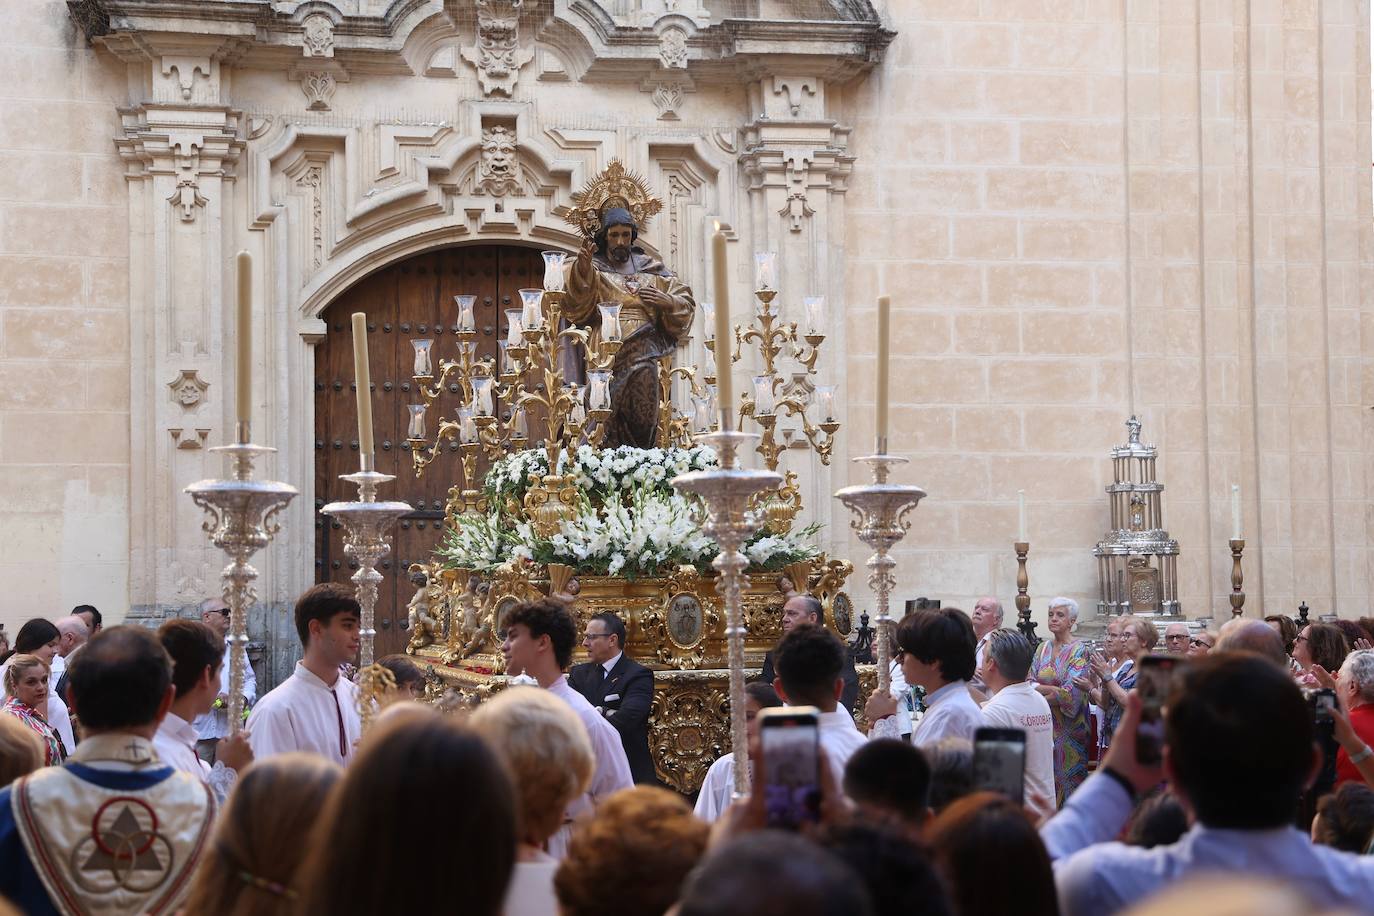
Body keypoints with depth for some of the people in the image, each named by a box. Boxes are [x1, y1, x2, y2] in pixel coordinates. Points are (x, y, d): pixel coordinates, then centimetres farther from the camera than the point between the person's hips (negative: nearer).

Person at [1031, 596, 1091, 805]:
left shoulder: (1079, 651, -6)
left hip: (1068, 728, -5)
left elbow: (1071, 695, -15)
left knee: (1067, 778, -3)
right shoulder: (1043, 648, 11)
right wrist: (1053, 690, -12)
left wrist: (1039, 689, -10)